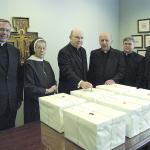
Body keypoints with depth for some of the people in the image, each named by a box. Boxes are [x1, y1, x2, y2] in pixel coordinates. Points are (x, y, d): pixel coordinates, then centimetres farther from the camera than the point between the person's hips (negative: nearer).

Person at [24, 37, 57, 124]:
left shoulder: (47, 64, 10)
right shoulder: (28, 64, -10)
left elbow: (53, 80, 15)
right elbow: (28, 86, -16)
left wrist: (54, 87, -6)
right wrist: (46, 91, -14)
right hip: (35, 102, -6)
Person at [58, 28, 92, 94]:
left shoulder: (83, 51, 10)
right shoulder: (64, 52, -14)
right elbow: (67, 72, -26)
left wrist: (85, 83, 4)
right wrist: (80, 83, -39)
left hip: (82, 89, 7)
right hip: (68, 90, -6)